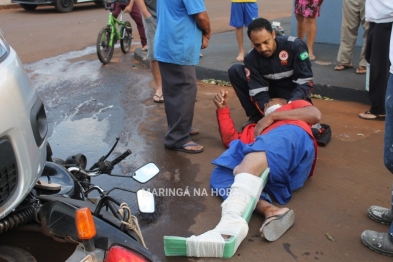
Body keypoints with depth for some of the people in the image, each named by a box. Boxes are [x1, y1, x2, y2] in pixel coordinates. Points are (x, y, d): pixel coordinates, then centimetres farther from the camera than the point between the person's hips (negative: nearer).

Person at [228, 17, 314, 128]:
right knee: (235, 71, -17)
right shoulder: (251, 58, -17)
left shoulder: (295, 46, -23)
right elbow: (258, 92, -20)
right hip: (269, 89, 2)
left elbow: (305, 81, -22)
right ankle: (256, 115, -8)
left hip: (292, 94, -1)